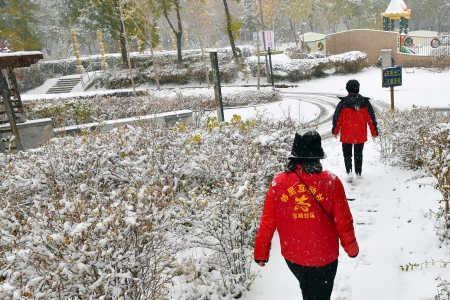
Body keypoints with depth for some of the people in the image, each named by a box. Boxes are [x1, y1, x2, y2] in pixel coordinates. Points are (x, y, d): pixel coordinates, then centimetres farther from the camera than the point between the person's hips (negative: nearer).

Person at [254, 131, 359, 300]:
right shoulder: (331, 182, -17)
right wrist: (351, 248, 9)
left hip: (292, 256, 2)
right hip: (325, 257, -2)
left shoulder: (278, 183, -14)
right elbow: (343, 221, -10)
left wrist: (261, 253, 6)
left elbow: (267, 223, -9)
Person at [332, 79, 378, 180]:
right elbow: (371, 118, 3)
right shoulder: (365, 102, -2)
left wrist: (335, 131, 10)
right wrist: (374, 132, 13)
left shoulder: (343, 103, -10)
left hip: (346, 135, -2)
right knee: (358, 154, 16)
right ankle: (358, 173, 23)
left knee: (347, 154, 9)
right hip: (361, 135, 2)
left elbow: (337, 118, -3)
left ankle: (349, 171, -9)